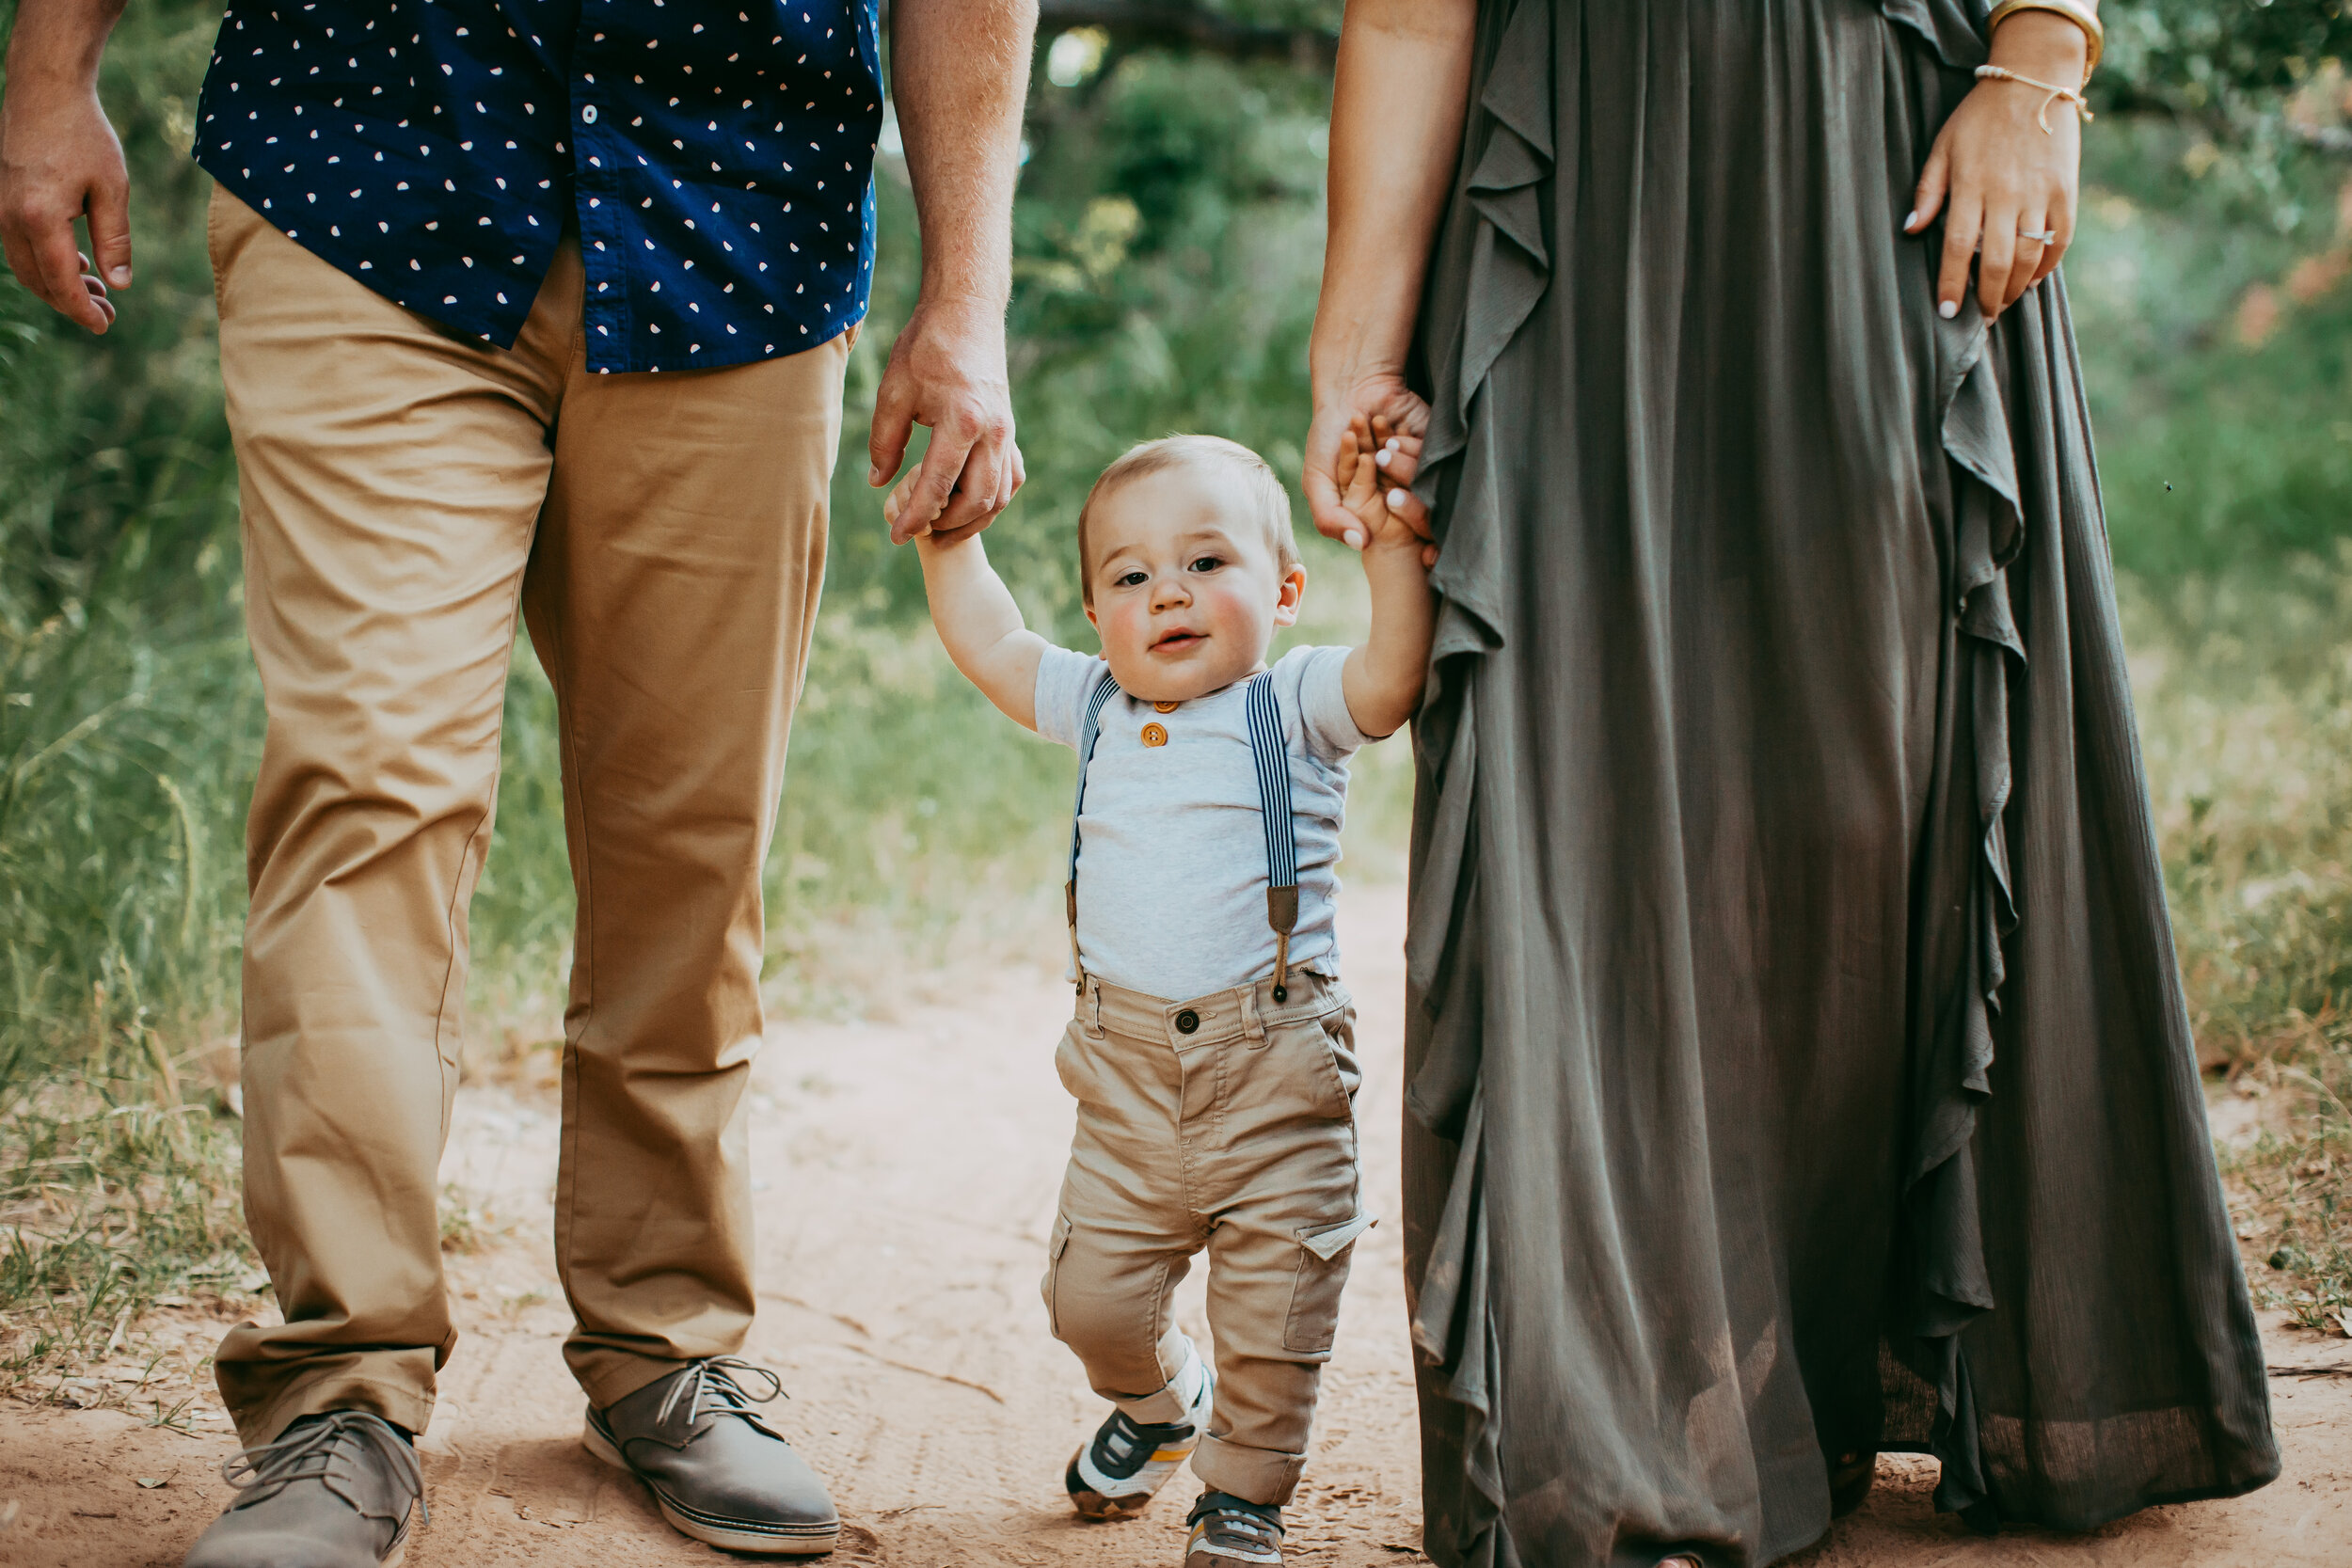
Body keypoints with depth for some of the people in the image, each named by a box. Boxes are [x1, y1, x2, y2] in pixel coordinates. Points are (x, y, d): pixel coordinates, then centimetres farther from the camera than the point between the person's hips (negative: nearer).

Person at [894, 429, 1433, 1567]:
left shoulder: (1293, 705, -4)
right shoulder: (1097, 706, 9)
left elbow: (1393, 675, -22)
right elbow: (991, 646, 22)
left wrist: (1390, 542, -30)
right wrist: (948, 537, 19)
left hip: (1274, 1073, -4)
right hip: (1127, 1075, 4)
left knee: (1272, 1315, 2)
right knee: (1092, 1302, 10)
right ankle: (1157, 1403, 42)